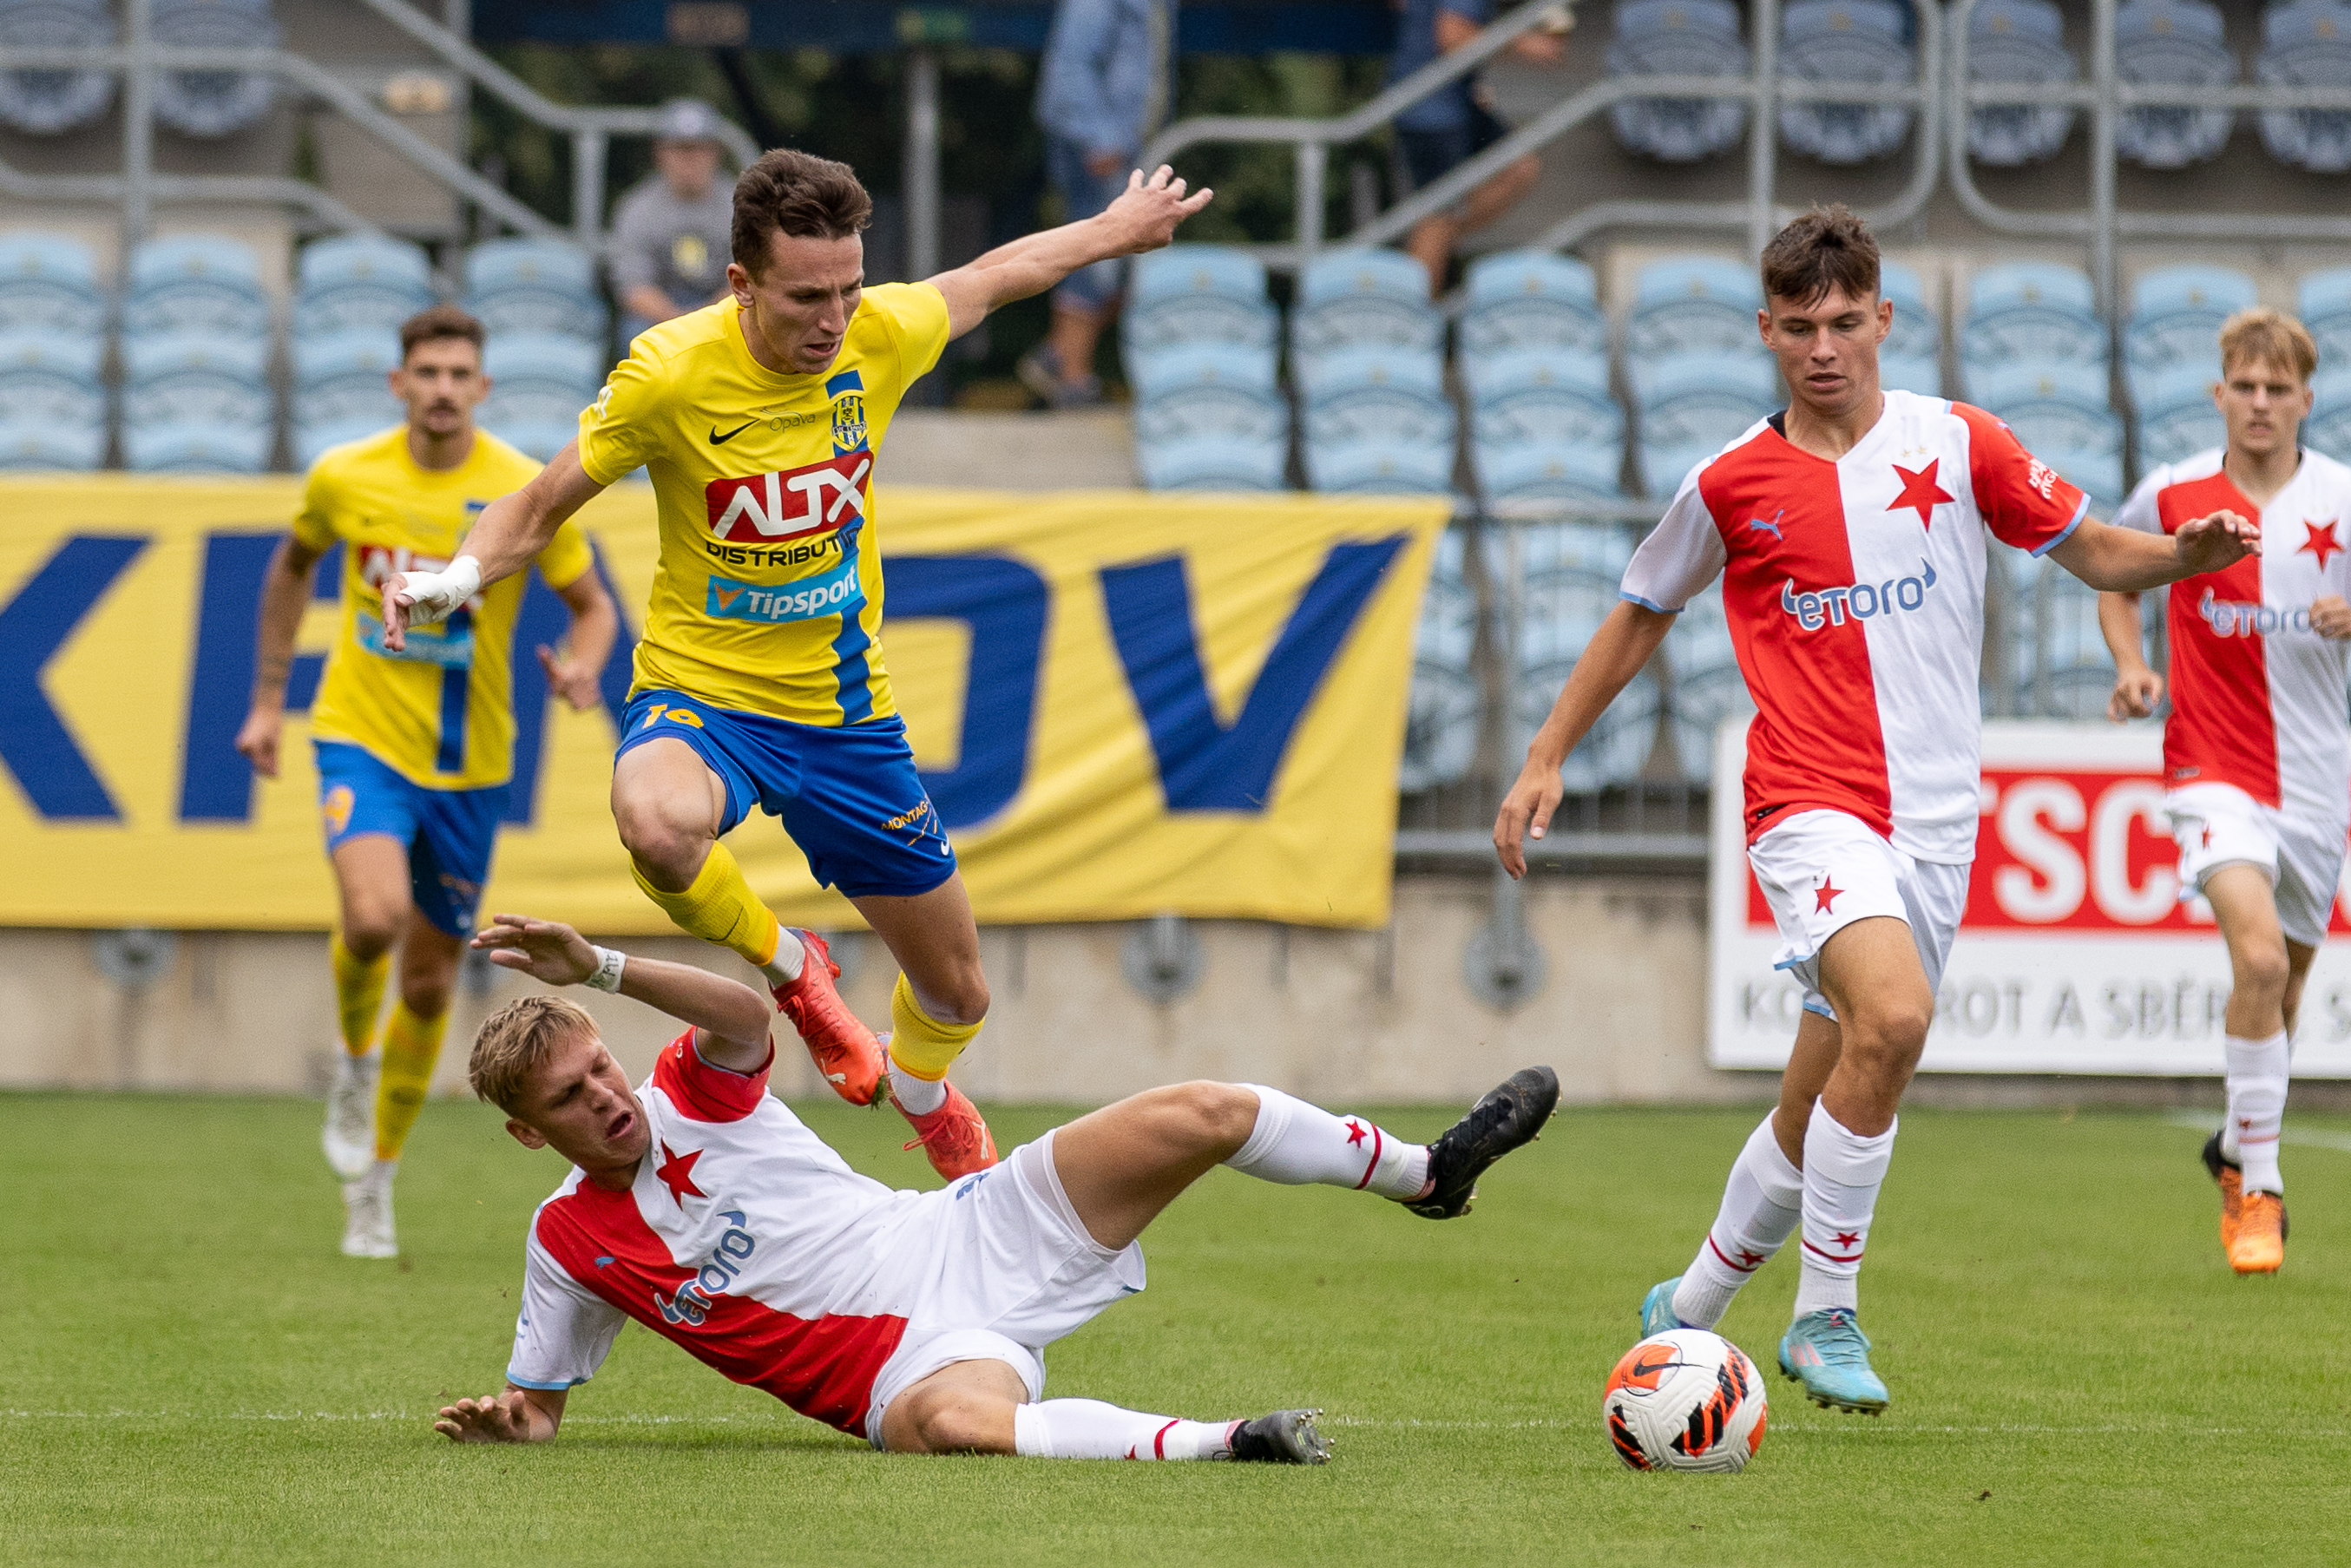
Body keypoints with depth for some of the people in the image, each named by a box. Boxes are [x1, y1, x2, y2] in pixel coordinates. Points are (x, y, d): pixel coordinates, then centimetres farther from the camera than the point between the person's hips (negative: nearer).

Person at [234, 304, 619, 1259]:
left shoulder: (527, 493, -8)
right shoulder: (344, 478, -4)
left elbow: (593, 606, 1)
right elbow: (293, 566, 15)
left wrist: (581, 669, -21)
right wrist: (268, 698, 15)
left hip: (469, 763, 1)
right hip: (364, 738, -1)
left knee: (430, 982, 9)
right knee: (375, 916, -29)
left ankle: (374, 1179, 29)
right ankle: (354, 1054, 5)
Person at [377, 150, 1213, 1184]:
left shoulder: (881, 336, -10)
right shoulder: (671, 374, -20)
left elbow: (990, 277, 13)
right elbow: (542, 506, -8)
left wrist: (1113, 231, 28)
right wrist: (460, 576, -27)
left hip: (845, 710, 4)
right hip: (702, 692, -4)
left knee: (957, 995, 11)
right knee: (658, 826, -41)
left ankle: (919, 1090, 52)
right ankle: (789, 969, -6)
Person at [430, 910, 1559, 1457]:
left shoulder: (688, 1098, 1)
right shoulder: (569, 1242, 0)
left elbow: (747, 1015, -22)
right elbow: (538, 1400, 8)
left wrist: (598, 966, -35)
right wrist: (502, 1418, -17)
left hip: (973, 1241, 3)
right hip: (914, 1357, -3)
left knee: (1194, 1115, -9)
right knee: (956, 1420, -45)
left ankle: (1428, 1174, 12)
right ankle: (1212, 1445, -49)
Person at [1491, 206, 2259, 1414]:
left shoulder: (1957, 444, 4)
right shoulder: (1733, 484, 2)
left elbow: (2093, 552, 12)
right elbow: (1642, 614, 16)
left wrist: (2188, 553, -9)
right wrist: (1545, 758, 15)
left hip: (1935, 815, 3)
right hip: (1809, 804, -3)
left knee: (1819, 1106, 7)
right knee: (1893, 1014, -29)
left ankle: (1690, 1306, 28)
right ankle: (1825, 1316, -18)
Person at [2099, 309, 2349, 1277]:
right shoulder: (2173, 497, -3)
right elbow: (2116, 578, 16)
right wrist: (2130, 665, -1)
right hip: (2213, 767, -3)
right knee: (2259, 955, -23)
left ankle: (2238, 1149, 42)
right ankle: (2260, 1188, -15)